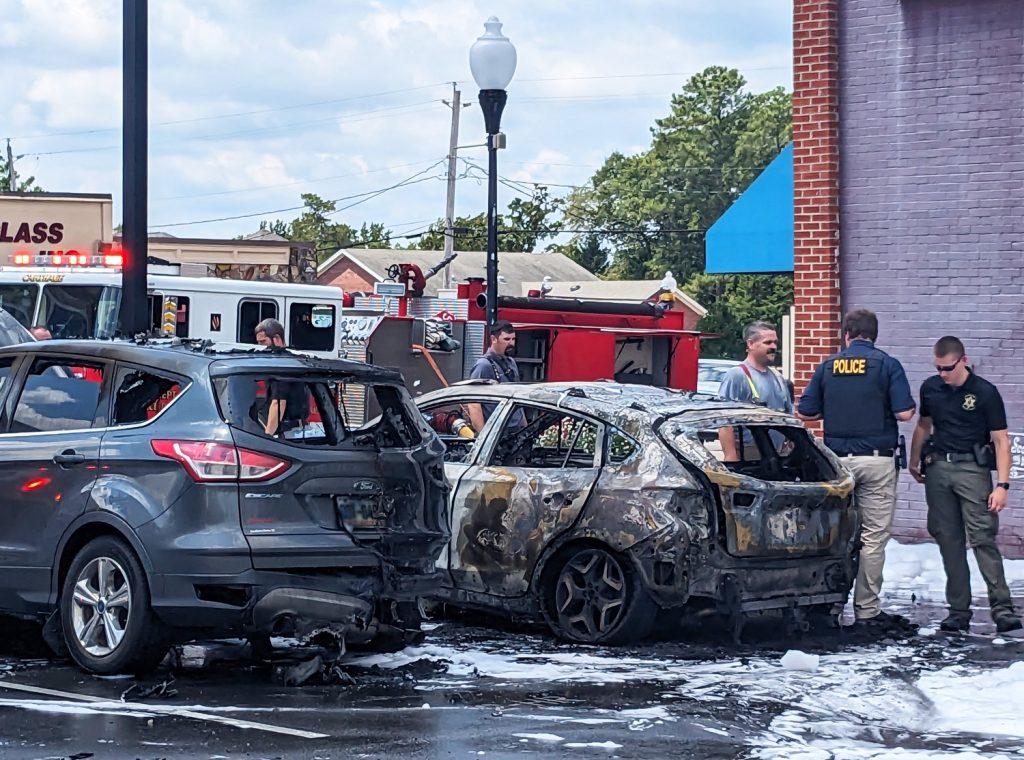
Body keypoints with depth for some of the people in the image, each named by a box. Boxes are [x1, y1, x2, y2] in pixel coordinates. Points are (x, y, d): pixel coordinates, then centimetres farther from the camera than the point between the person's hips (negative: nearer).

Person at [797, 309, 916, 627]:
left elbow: (805, 412, 7)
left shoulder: (828, 366, 6)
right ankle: (867, 609, 1)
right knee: (873, 536, 1)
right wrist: (910, 405, 11)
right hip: (876, 459, -3)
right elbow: (904, 413, -11)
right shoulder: (887, 365, -4)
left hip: (837, 458, 3)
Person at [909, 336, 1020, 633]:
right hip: (937, 468, 4)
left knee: (983, 538, -12)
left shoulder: (985, 393, -4)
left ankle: (1003, 608, -13)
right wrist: (914, 461, 26)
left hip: (972, 468, -4)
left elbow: (1001, 441, -5)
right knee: (949, 541, 4)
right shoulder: (930, 388, 10)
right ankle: (958, 611, 8)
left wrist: (1002, 485, -13)